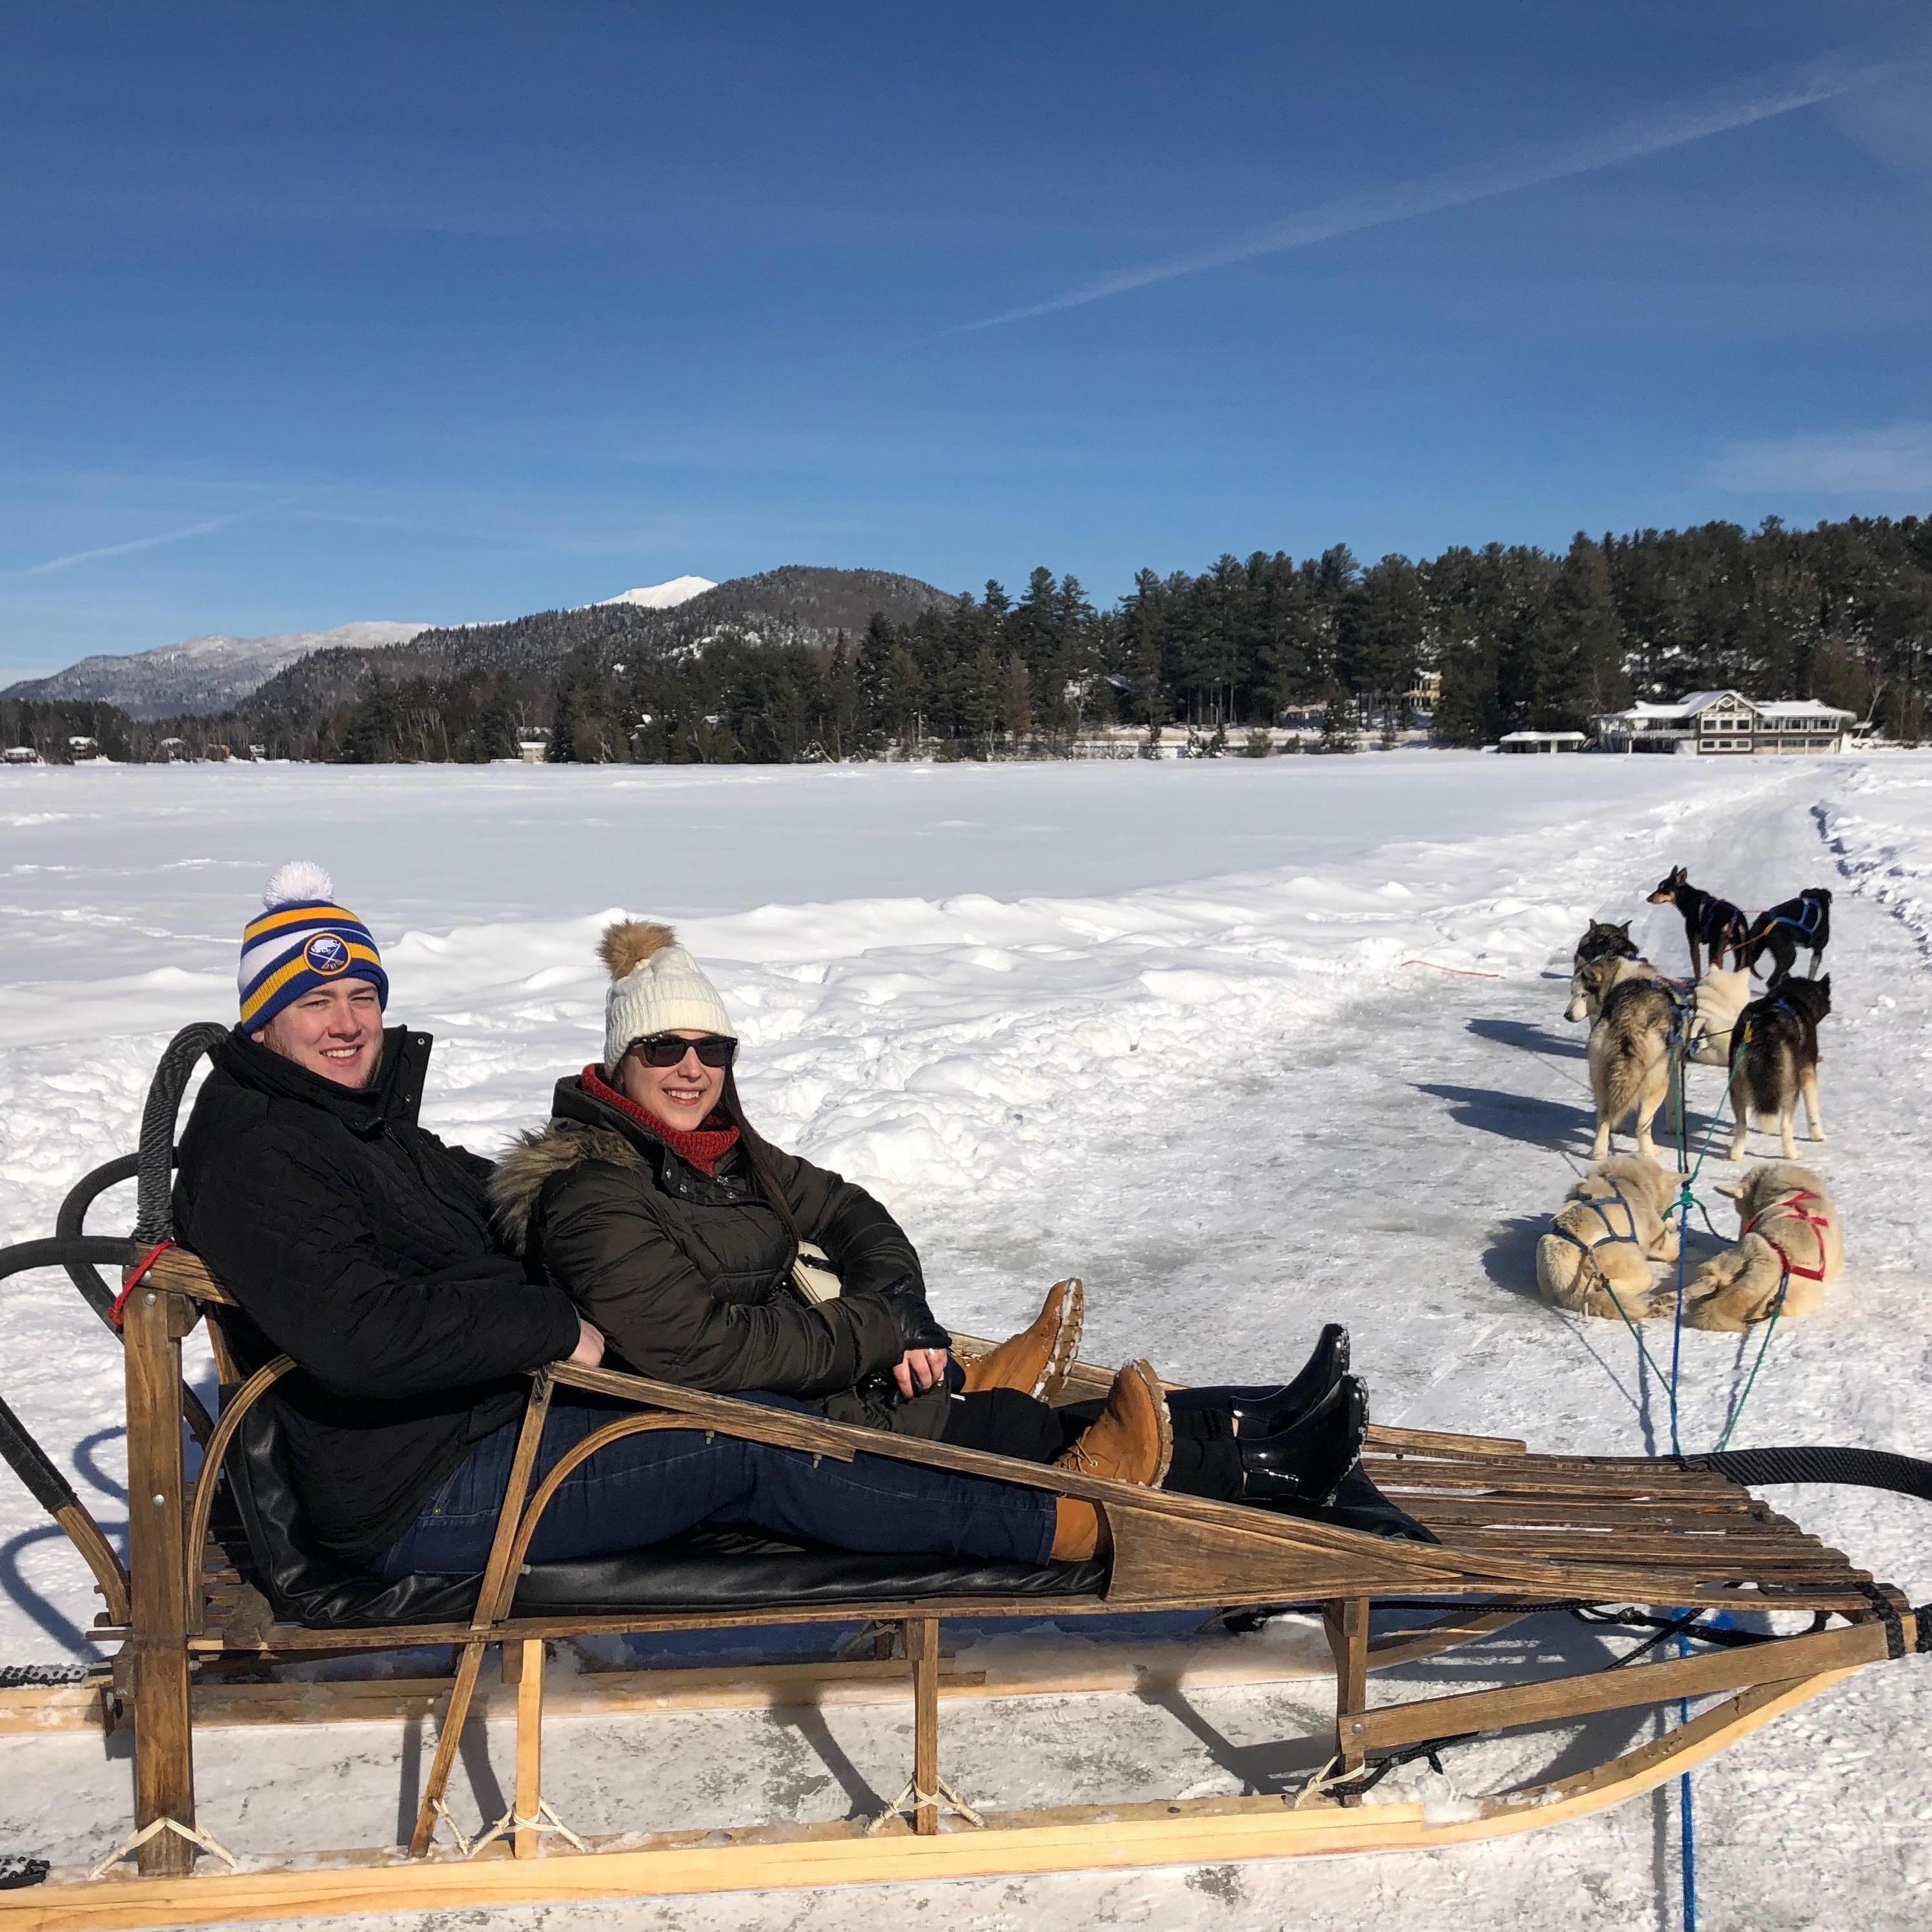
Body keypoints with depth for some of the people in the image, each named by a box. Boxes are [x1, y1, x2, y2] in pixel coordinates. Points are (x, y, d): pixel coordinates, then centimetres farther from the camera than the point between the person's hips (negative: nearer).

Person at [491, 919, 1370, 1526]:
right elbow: (700, 1349, -25)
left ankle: (1256, 1425, -1)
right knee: (1001, 1432, -14)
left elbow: (852, 1218, 14)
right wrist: (876, 1334, -18)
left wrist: (903, 1317, -7)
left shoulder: (727, 1152, 10)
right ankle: (1262, 1473, -6)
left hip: (819, 1387, 8)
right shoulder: (590, 1199, -16)